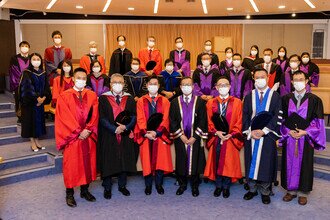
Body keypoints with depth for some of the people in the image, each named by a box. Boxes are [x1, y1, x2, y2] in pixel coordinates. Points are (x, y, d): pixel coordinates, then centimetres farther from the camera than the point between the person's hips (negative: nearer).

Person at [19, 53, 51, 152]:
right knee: (31, 120, 0)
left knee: (39, 120, 9)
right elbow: (28, 88, -15)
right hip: (29, 102, -5)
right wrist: (37, 98, -19)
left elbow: (46, 87, 3)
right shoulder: (27, 73, -7)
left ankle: (37, 141, 20)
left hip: (41, 101, 5)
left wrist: (43, 98, -12)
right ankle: (33, 143, 9)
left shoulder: (43, 73, 8)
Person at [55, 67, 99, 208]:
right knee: (71, 165, 4)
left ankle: (85, 190, 24)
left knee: (88, 163, 9)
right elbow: (65, 118, -8)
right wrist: (78, 132, -13)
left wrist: (88, 130, -12)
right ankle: (69, 193, 17)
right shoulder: (64, 96, -2)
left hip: (88, 137, 3)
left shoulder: (92, 96, 7)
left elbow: (94, 116, 1)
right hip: (72, 137, -3)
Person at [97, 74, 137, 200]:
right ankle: (107, 188, 17)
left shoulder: (129, 99, 6)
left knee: (124, 160, 8)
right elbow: (102, 118, -8)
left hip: (125, 136, 3)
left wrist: (125, 127, -17)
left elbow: (134, 117, 1)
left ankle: (122, 185, 24)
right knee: (108, 161, 3)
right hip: (108, 136, -2)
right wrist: (115, 129, -18)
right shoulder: (103, 98, -1)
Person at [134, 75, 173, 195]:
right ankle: (148, 185, 18)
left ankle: (159, 184, 19)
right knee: (147, 160, 5)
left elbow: (165, 119, -3)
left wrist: (156, 132, -15)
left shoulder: (164, 101, 5)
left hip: (160, 135, 0)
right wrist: (146, 133, -15)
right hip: (145, 135, 0)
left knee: (160, 159, 4)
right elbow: (140, 119, -2)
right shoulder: (141, 101, 5)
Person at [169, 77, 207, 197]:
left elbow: (202, 120, -4)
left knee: (195, 161, 6)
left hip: (195, 138, -1)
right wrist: (181, 135, -9)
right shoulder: (175, 102, 3)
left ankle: (194, 186, 22)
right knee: (181, 161, 8)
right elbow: (172, 120, 0)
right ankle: (182, 184, 25)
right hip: (180, 138, 1)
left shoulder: (200, 101, 0)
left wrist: (194, 137, -11)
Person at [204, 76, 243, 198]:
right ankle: (218, 186, 23)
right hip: (216, 138, 2)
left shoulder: (237, 102, 1)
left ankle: (226, 187, 20)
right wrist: (216, 132, -13)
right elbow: (209, 122, 3)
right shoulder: (211, 103, 6)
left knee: (229, 163, 4)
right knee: (216, 162, 8)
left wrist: (231, 134, -14)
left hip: (230, 139, -1)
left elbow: (239, 122, -3)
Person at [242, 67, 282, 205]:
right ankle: (252, 189, 22)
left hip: (267, 136, -2)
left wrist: (263, 131, -14)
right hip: (251, 136, 2)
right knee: (251, 162, 7)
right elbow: (245, 116, 5)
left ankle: (265, 192, 17)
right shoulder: (249, 97, 8)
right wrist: (250, 131, -10)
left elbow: (277, 117, -6)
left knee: (266, 163, 3)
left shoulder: (275, 96, 1)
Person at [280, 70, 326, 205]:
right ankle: (291, 190, 22)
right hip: (289, 138, 2)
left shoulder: (314, 100, -1)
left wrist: (305, 132, -13)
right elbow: (281, 119, 5)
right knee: (290, 164, 7)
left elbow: (318, 120, -3)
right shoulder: (285, 99, 4)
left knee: (304, 164, 6)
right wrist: (288, 131, -10)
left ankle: (303, 192, 20)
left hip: (306, 138, -1)